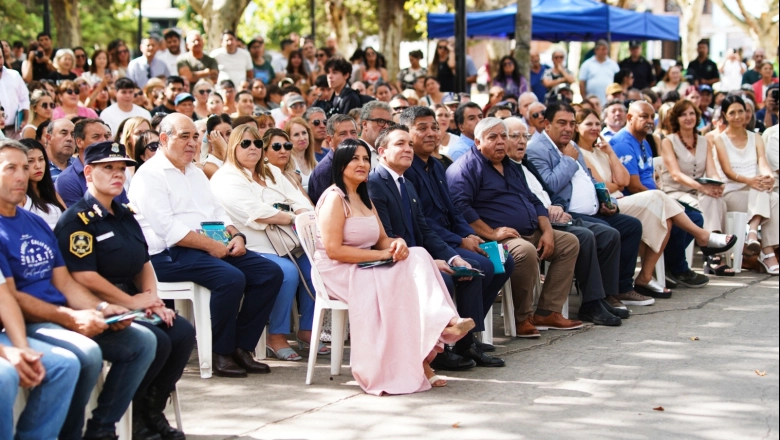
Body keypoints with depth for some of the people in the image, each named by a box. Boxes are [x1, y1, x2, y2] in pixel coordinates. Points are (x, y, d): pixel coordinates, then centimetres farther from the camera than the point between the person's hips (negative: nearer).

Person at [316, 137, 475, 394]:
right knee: (401, 283, -27)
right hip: (339, 274, -8)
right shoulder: (334, 198, -10)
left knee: (418, 259, -16)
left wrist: (397, 244, -10)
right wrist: (380, 255, -19)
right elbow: (333, 250, -20)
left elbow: (382, 240, 16)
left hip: (366, 269, 8)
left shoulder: (364, 199, 20)